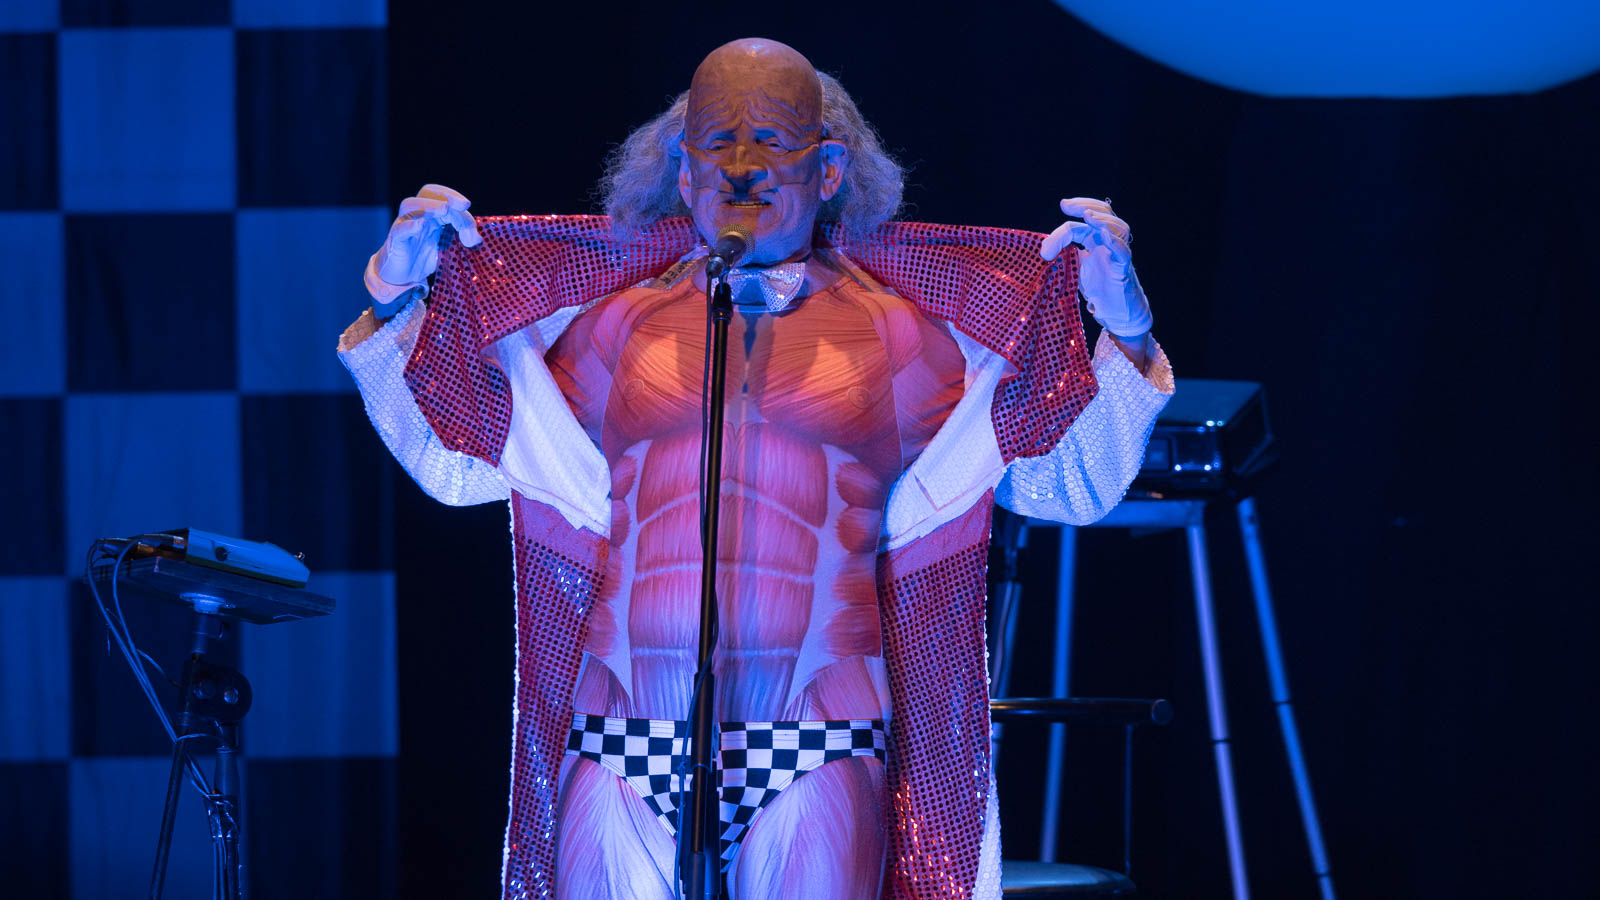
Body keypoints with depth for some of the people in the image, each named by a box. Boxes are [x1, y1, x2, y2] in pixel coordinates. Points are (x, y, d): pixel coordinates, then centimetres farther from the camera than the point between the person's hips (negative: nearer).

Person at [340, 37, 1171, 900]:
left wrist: (1124, 335, -1)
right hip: (626, 744, 1)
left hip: (815, 750, -1)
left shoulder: (902, 338, 13)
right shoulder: (613, 324, 17)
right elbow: (450, 461, 19)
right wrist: (399, 304, 11)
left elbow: (1077, 484, 11)